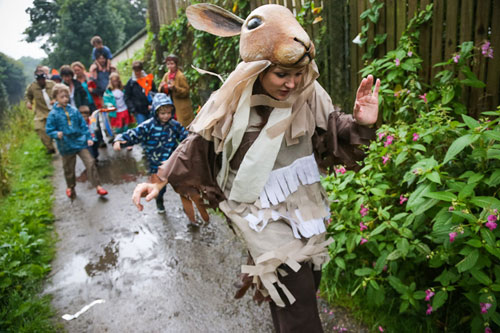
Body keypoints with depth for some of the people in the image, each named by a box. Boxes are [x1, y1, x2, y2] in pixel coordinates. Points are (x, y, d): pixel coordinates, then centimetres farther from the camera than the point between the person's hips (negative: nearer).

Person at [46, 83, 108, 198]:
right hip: (66, 146, -1)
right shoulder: (53, 114, -6)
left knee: (90, 163, -7)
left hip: (80, 142, 2)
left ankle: (97, 186, 2)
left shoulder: (74, 110, 2)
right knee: (69, 169, 13)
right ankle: (70, 187, 37)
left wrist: (88, 138, 2)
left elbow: (83, 125, 7)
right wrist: (57, 134, -24)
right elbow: (49, 130, -4)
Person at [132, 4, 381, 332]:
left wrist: (362, 125, -19)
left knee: (308, 283, 23)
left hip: (307, 203, 5)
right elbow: (198, 144, -2)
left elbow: (337, 135, 2)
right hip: (264, 213, -4)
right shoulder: (231, 105, -16)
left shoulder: (310, 96, -9)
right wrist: (161, 180, -2)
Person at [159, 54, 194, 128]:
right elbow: (161, 91, 12)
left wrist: (174, 87, -25)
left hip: (182, 108, -6)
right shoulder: (167, 75, 9)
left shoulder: (181, 76, -12)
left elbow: (186, 91, -14)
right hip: (172, 106, 6)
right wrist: (162, 87, -12)